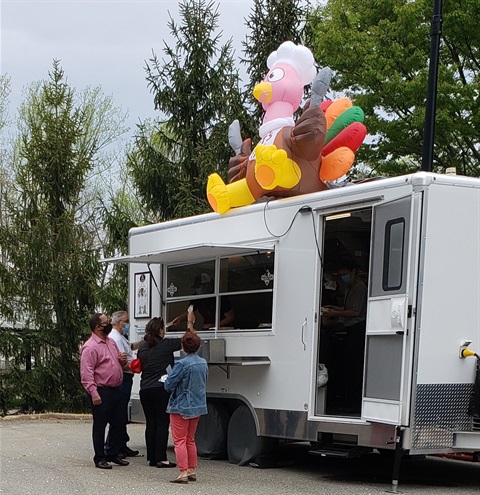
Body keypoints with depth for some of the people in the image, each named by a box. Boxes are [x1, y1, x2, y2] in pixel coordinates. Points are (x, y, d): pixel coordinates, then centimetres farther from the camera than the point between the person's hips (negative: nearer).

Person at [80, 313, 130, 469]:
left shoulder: (111, 342, 15)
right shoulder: (90, 347, -13)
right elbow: (86, 373, -18)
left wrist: (123, 360, 5)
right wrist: (94, 393, -24)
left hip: (116, 390, 9)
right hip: (101, 392, -9)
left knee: (118, 423, 13)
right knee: (100, 425, 0)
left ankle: (113, 454, 26)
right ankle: (99, 458, 9)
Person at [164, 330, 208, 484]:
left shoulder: (183, 364, -21)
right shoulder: (203, 363, 2)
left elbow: (169, 385, -18)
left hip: (181, 407, -7)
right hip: (198, 406, 7)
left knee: (180, 441, -1)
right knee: (190, 440, 18)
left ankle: (183, 473, -5)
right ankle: (192, 471, 21)